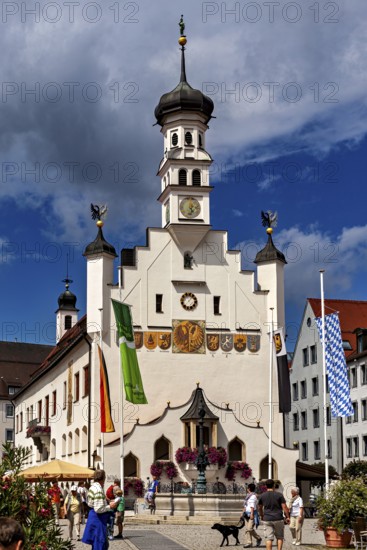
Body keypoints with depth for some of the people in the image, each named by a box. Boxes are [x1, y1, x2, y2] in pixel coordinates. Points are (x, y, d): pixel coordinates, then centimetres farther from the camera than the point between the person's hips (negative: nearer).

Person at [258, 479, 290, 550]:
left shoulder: (262, 496, 3)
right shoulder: (279, 495, -5)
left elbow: (260, 508, 15)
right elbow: (284, 507, -7)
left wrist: (261, 516, 33)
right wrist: (287, 517, 4)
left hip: (267, 519, 2)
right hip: (278, 519, -1)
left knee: (269, 538, 2)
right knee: (279, 537, 11)